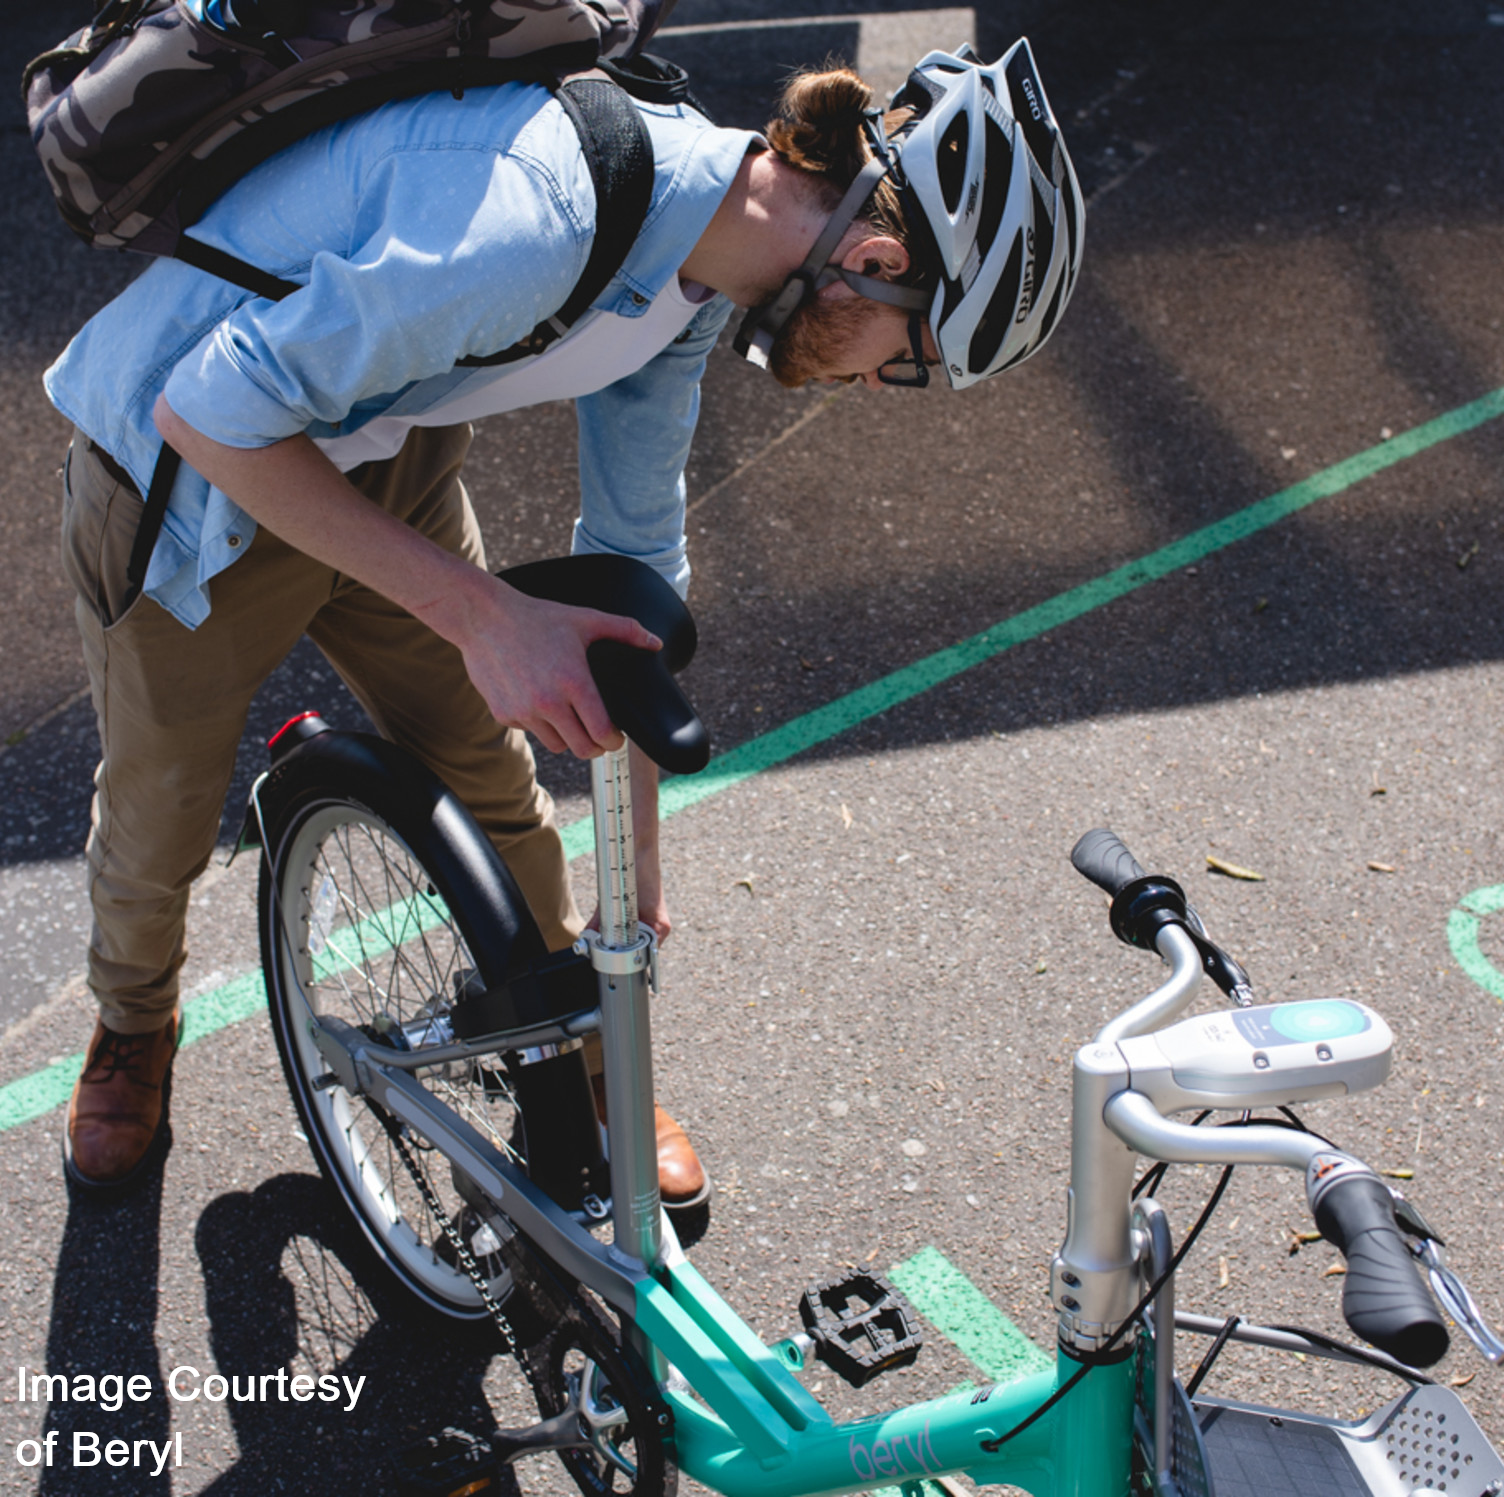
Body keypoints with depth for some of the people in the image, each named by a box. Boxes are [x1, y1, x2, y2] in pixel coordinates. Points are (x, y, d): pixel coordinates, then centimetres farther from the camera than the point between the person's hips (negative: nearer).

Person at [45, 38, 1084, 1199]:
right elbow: (209, 410, -33)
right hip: (189, 482, -6)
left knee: (493, 781, 11)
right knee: (160, 824, 13)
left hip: (384, 459, 6)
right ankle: (133, 1029, 47)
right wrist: (482, 612, -34)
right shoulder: (530, 219, -40)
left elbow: (635, 549, 4)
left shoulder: (698, 266, -10)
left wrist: (640, 865, 12)